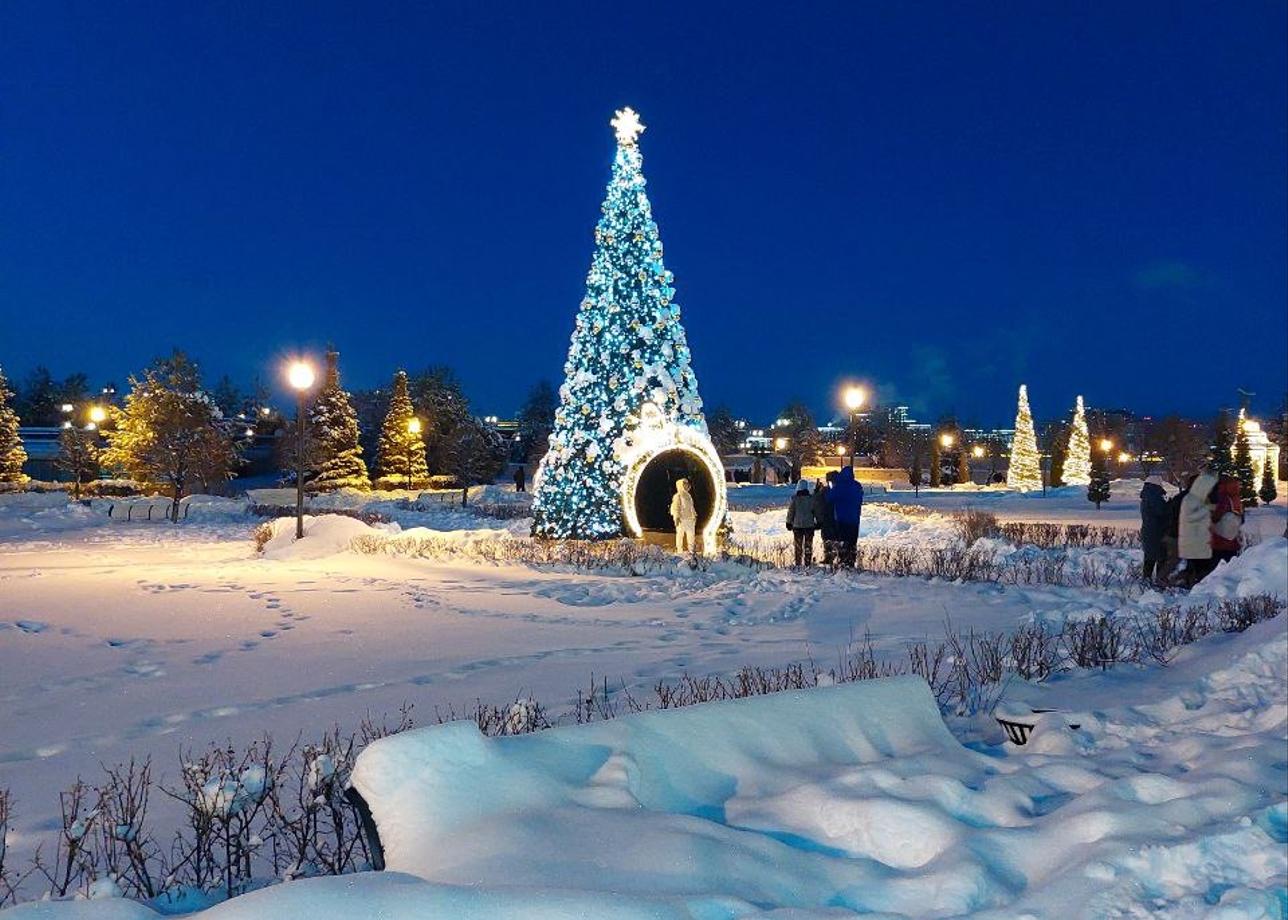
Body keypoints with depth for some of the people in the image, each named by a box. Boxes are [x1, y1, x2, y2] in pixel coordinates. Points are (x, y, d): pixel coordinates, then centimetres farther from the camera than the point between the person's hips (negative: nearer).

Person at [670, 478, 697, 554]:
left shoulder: (688, 495, 18)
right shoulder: (677, 496, -7)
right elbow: (675, 508, -11)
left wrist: (694, 516, 20)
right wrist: (676, 517, -18)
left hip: (690, 519, 8)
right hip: (681, 519, -8)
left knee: (691, 534, 9)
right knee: (680, 534, -5)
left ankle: (691, 548, 16)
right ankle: (680, 549, -1)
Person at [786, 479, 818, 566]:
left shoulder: (794, 499, -7)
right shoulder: (812, 499, -5)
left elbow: (790, 512, -1)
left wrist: (789, 523, 10)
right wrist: (817, 522, 13)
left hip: (797, 525, 0)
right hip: (809, 525, 0)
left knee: (798, 546, 8)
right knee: (808, 545, 8)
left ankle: (798, 563, 8)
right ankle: (808, 562, 7)